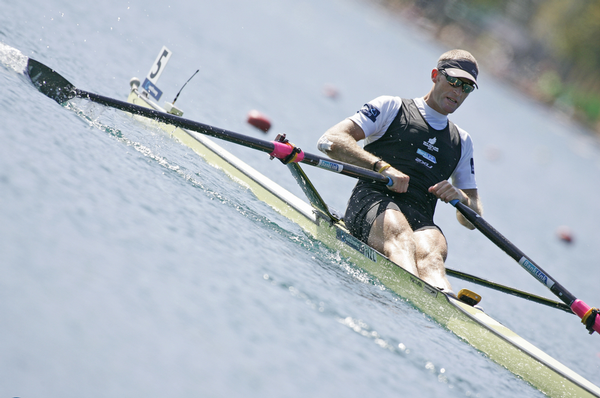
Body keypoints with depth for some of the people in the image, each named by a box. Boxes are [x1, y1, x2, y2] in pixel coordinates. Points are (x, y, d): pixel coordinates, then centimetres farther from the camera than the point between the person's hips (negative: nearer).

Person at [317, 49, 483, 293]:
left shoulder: (462, 142, 30)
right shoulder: (391, 108, 17)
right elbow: (330, 141, 2)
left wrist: (460, 197, 3)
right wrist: (382, 166, -12)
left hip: (421, 221, 3)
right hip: (372, 202, -3)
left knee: (431, 250, -35)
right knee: (398, 233, -40)